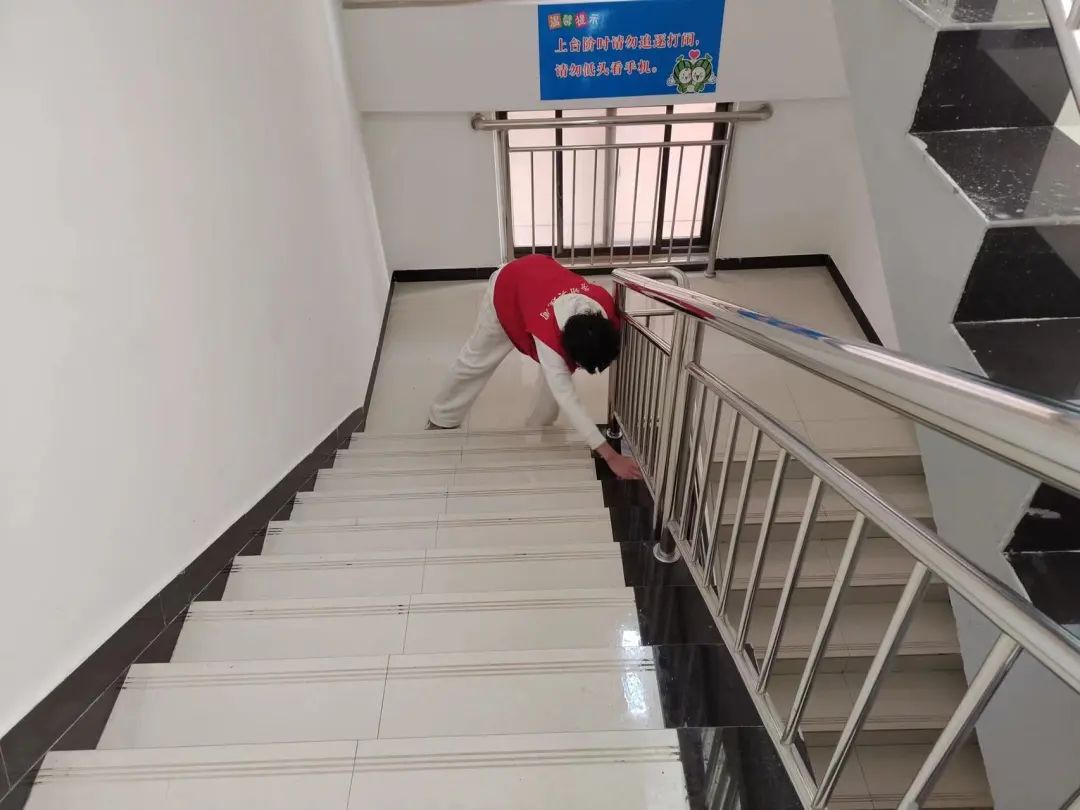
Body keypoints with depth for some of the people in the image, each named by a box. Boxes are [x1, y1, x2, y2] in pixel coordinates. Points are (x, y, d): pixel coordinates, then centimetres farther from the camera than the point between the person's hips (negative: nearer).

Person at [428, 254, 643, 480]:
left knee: (556, 373, -8)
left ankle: (540, 428, 13)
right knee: (477, 360, 12)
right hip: (506, 288, -4)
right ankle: (442, 419, 34)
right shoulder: (548, 334, -47)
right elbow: (566, 397, -47)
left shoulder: (605, 304, -34)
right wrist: (610, 456, -49)